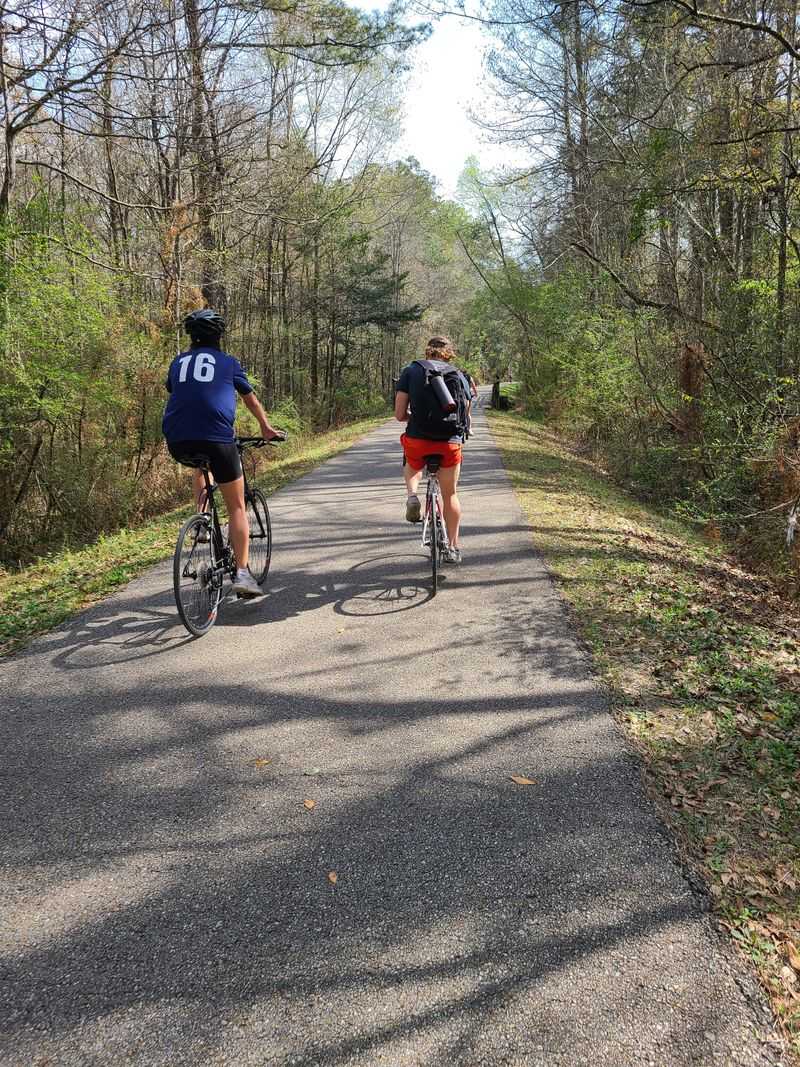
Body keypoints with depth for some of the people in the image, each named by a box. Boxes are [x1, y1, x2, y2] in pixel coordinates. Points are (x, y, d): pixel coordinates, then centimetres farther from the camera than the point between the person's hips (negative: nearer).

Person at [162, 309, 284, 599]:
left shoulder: (178, 362, 22)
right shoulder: (228, 362, 14)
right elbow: (251, 400, 26)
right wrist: (266, 428, 42)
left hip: (177, 442, 4)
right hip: (216, 438, -3)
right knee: (237, 507, 7)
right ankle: (242, 573, -1)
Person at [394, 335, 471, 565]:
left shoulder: (410, 371, 3)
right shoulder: (459, 376, 7)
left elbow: (399, 415, -2)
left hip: (416, 440, 0)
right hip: (450, 443, 1)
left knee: (411, 467, 35)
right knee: (450, 495, 17)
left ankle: (412, 496, 6)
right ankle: (453, 548, 22)